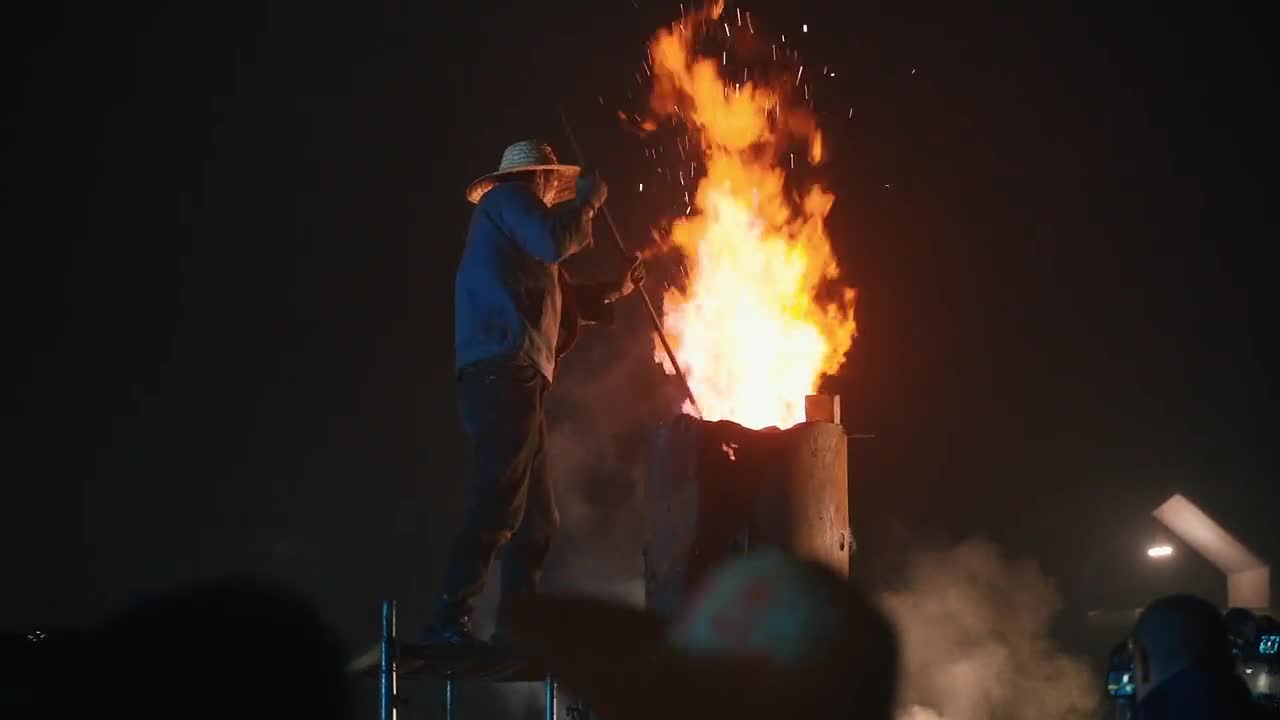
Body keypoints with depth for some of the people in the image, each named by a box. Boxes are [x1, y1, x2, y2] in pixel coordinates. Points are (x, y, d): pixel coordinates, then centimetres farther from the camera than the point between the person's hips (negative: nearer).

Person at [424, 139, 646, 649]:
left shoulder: (514, 224, 32)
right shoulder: (509, 200, 4)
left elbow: (559, 297, 41)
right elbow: (555, 242, -15)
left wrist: (615, 291, 40)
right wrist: (587, 201, 0)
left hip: (513, 380, 11)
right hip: (503, 373, -11)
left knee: (536, 519, 11)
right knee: (497, 511, -18)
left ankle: (515, 628, 12)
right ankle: (449, 623, -22)